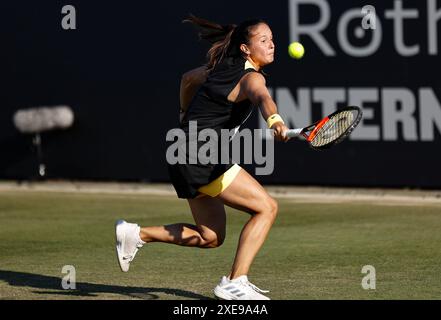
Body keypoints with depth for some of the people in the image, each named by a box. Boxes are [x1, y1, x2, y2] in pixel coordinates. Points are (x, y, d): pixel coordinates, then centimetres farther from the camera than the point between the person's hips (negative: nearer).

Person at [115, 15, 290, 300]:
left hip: (186, 159, 10)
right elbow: (262, 97, -38)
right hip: (203, 157, -10)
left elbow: (188, 79, 31)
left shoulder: (223, 67, 14)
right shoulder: (251, 78, -14)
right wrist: (275, 120, -59)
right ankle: (235, 282, -13)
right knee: (266, 207, -10)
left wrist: (188, 116, 44)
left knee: (211, 237, 18)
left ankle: (136, 234, 18)